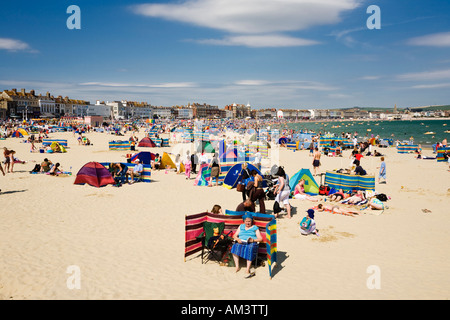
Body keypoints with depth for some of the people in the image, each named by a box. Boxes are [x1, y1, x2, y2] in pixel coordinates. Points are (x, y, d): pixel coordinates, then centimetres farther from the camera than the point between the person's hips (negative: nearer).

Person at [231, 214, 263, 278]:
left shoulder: (255, 228, 16)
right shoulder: (241, 226, 25)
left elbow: (260, 239, 7)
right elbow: (235, 235, 18)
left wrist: (253, 240, -13)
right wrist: (237, 239, -5)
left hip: (251, 243, -3)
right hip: (241, 242, 3)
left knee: (250, 249, -38)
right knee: (235, 247, -32)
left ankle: (247, 270, -42)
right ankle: (237, 266, -33)